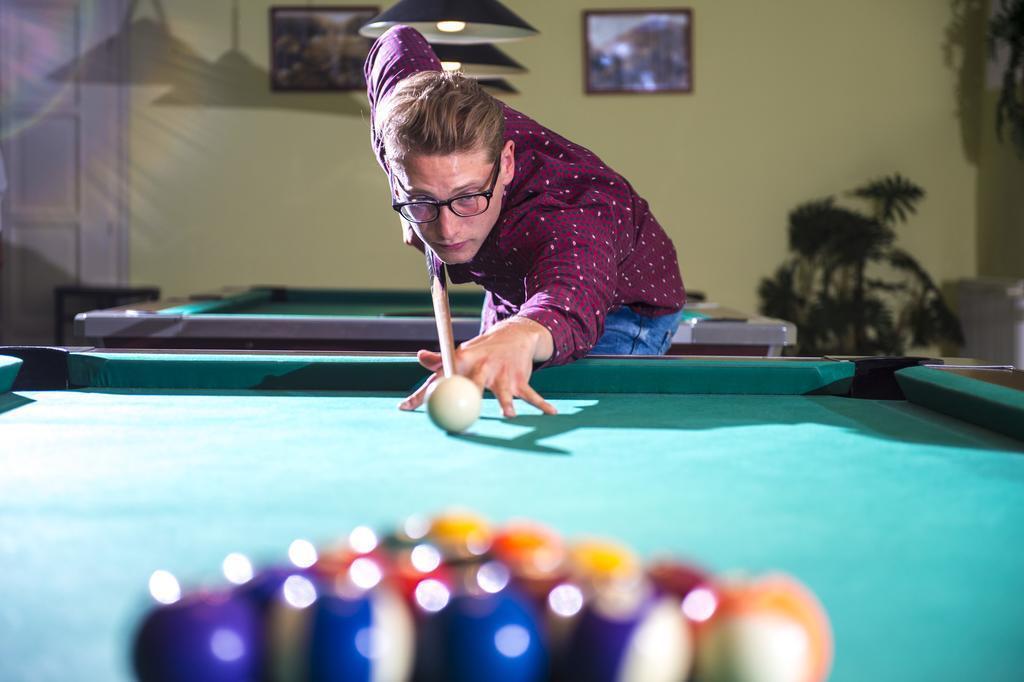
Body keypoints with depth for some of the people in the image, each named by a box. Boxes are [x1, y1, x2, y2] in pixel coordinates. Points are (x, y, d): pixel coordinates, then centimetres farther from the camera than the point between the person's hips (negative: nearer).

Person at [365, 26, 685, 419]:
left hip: (622, 308, -6)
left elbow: (570, 306, -71)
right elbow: (401, 40, -7)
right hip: (509, 297, 6)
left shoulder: (561, 220, -48)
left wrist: (520, 336, -95)